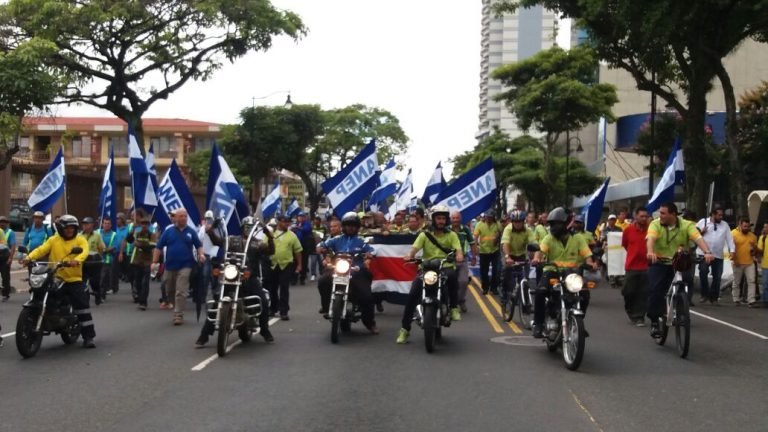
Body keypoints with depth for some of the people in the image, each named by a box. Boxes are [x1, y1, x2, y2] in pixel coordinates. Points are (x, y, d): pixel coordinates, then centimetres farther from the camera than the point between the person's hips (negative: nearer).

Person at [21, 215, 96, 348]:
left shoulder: (80, 240, 5)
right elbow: (41, 249, -3)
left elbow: (84, 252, -15)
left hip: (74, 279, -2)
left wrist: (76, 260, -37)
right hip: (55, 279, 2)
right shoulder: (53, 240, 11)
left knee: (83, 306, -8)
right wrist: (29, 257, -22)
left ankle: (88, 336, -5)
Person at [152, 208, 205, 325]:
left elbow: (199, 245, 10)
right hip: (170, 266, 2)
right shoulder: (168, 231, 3)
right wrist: (154, 262, -4)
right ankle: (178, 309, 31)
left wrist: (201, 254, -10)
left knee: (181, 292, -11)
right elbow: (158, 247, 3)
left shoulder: (191, 232, 4)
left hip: (185, 266, -2)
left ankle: (178, 315, -10)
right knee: (170, 291, 13)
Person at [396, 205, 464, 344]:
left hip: (446, 267, -1)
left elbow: (458, 249, -6)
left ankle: (454, 307, -17)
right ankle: (405, 329, -6)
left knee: (452, 275, -38)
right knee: (413, 294, -17)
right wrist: (410, 255, -28)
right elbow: (415, 247, -5)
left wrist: (459, 256, -30)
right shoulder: (425, 234, 10)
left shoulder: (451, 235, 9)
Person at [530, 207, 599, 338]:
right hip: (552, 271, -1)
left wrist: (590, 263, -25)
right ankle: (538, 324, -17)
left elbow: (587, 254, -2)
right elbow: (541, 250, -12)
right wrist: (537, 258, -34)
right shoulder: (549, 239, 5)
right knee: (540, 291, -29)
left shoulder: (578, 239, 6)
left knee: (585, 294, -22)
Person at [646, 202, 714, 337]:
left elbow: (698, 238, -21)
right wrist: (650, 252, -48)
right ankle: (654, 321, -3)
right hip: (659, 263, -1)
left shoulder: (686, 225, -7)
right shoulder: (655, 224, -8)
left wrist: (707, 252, -40)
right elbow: (650, 238, -26)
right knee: (655, 290, -14)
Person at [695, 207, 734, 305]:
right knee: (703, 272, -19)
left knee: (717, 277, 4)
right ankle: (705, 294, -5)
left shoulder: (725, 225, 11)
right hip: (704, 254, -3)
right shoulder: (703, 222, 5)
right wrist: (701, 232, -12)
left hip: (718, 256, 3)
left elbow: (729, 238, 6)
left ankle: (713, 297, 16)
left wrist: (732, 250, -6)